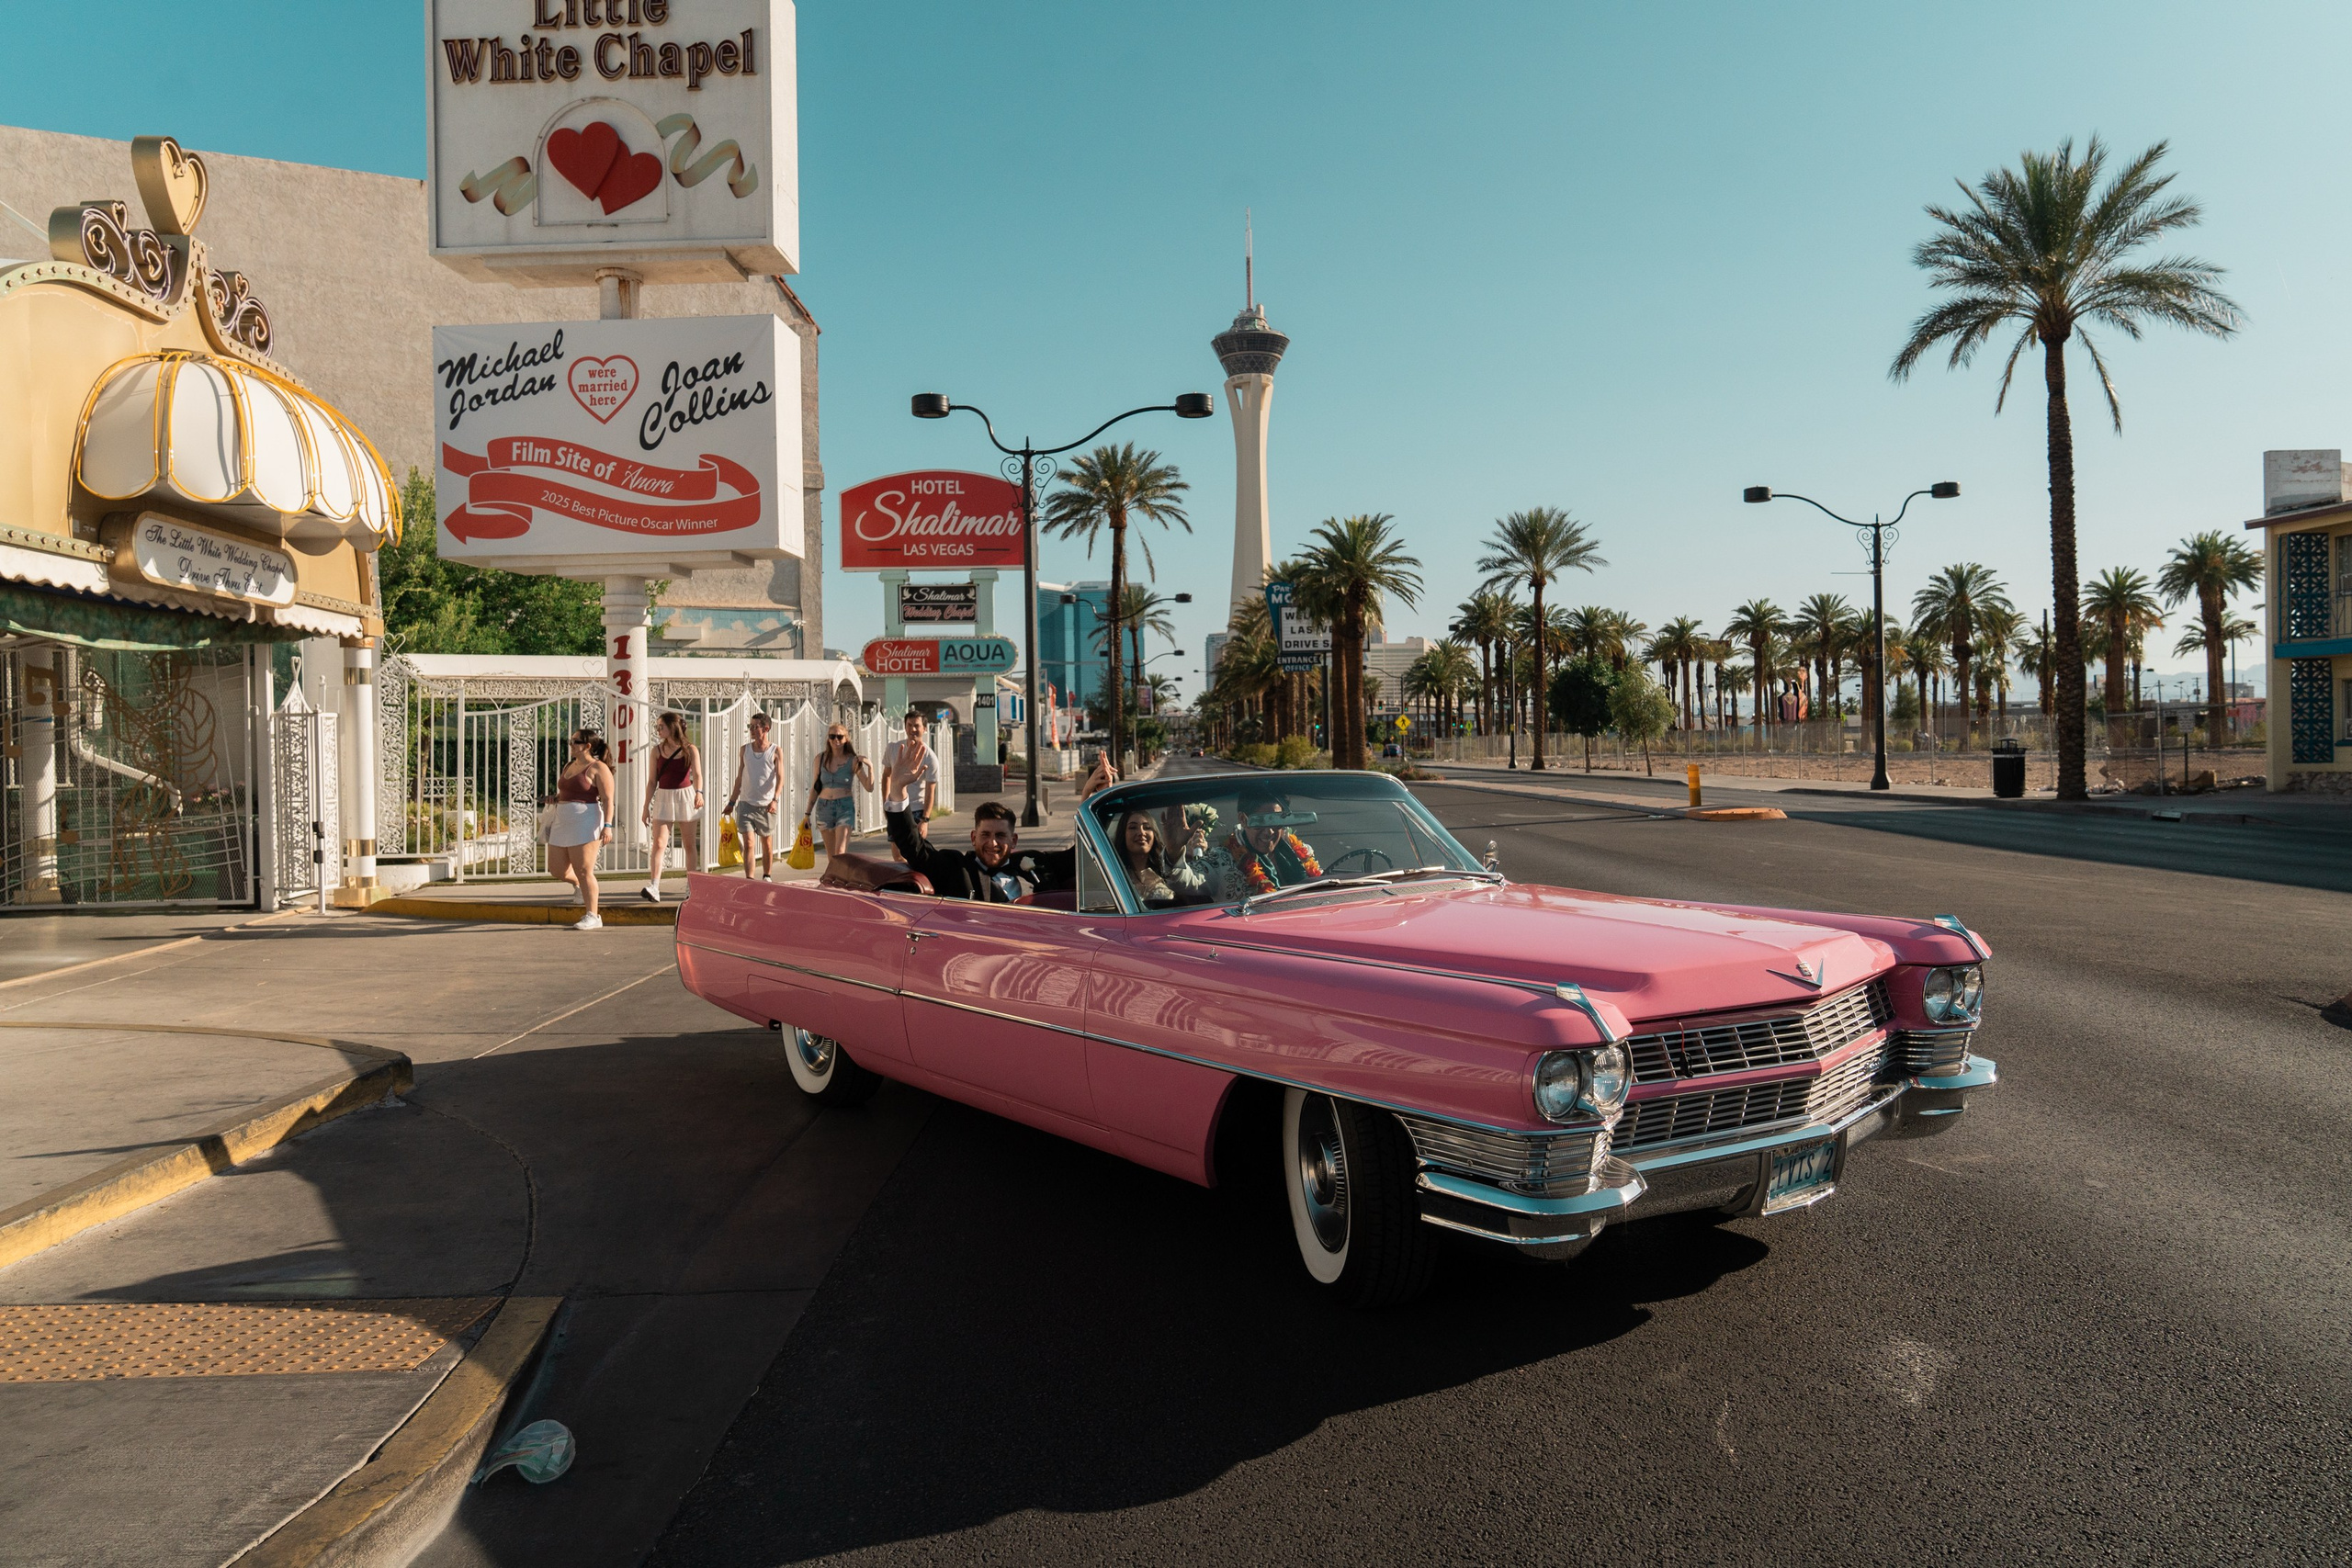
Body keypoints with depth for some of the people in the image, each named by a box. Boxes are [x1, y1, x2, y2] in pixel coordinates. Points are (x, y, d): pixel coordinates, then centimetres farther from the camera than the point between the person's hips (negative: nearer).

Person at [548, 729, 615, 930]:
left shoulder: (598, 768, -7)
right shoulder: (568, 766, 17)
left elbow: (608, 800, -14)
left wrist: (607, 826, -22)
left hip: (585, 823, -8)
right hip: (562, 823, 8)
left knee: (583, 871, -8)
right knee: (558, 869, 7)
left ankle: (593, 917, -1)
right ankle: (582, 885, 36)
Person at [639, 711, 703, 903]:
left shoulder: (690, 750, -3)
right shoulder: (657, 751, 5)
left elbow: (697, 775, -16)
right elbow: (652, 781, 9)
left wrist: (698, 792, -36)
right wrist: (646, 806, 8)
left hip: (685, 796, -2)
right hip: (663, 798, 2)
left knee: (689, 845, 6)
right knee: (659, 843, -12)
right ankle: (653, 888, -22)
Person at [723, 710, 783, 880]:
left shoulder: (776, 751, -2)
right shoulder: (745, 749, 8)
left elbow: (780, 778, -10)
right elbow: (740, 778, 14)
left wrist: (774, 799, -26)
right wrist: (731, 802, 12)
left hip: (766, 805, -2)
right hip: (746, 803, 2)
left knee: (767, 844, 10)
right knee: (748, 843, -10)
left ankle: (767, 877, 25)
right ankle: (749, 880, -14)